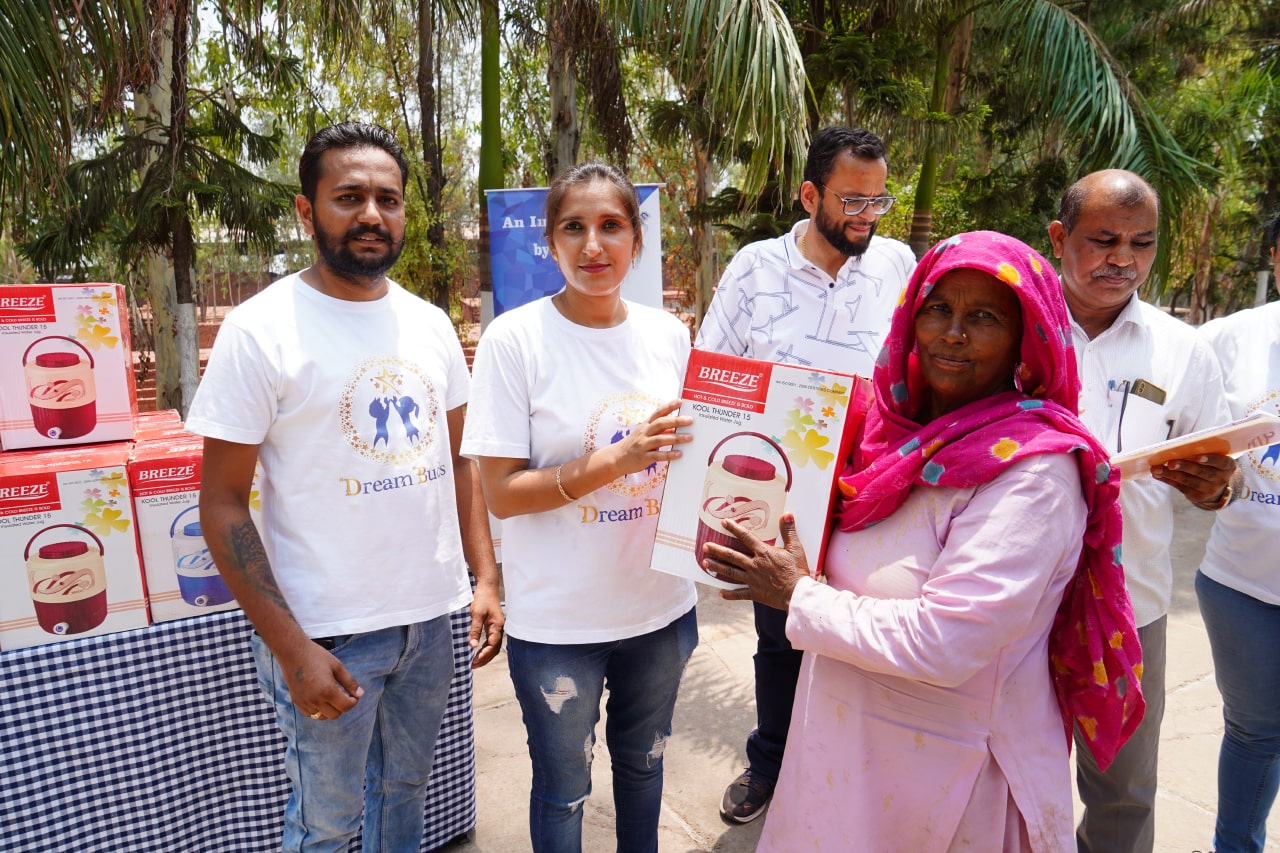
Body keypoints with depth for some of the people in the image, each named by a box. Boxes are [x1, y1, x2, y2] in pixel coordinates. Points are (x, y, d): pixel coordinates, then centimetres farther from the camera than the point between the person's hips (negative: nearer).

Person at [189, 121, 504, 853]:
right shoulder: (261, 331, -12)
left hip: (432, 615, 5)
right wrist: (290, 648, -15)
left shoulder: (431, 325, 5)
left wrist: (486, 578, 3)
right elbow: (223, 504, -11)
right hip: (328, 632, -4)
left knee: (407, 789, 22)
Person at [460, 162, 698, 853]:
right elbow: (501, 493, -15)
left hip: (660, 607, 5)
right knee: (563, 787, 17)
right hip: (557, 622, -4)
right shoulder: (515, 339, -14)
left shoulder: (667, 334, -1)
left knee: (643, 759, 27)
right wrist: (617, 460, -26)